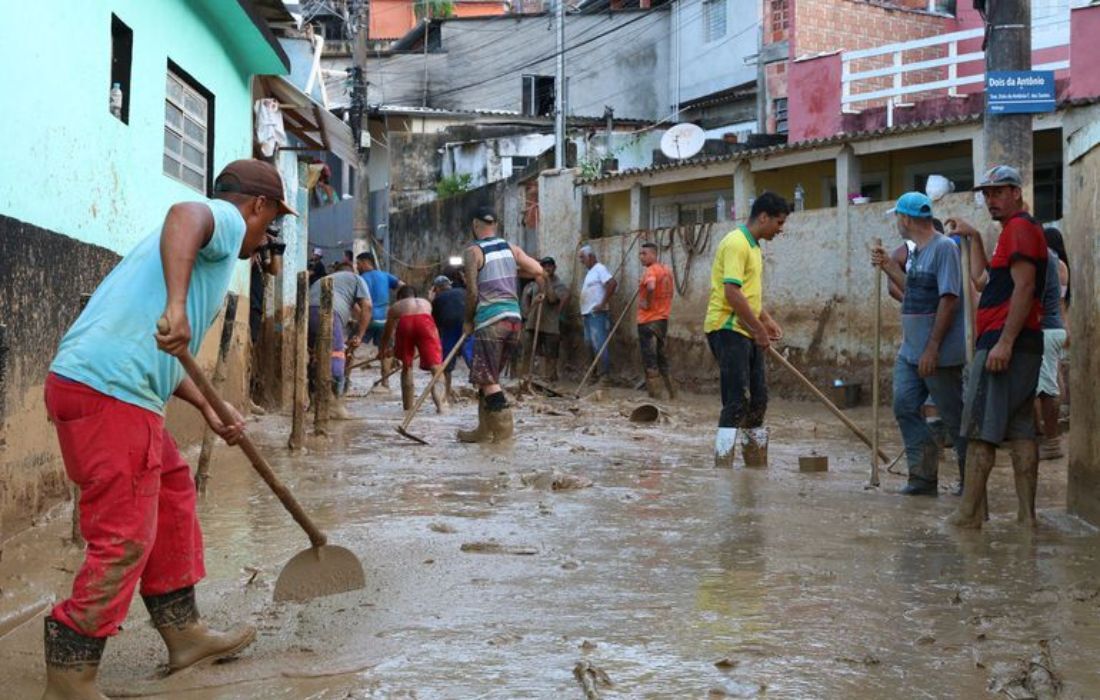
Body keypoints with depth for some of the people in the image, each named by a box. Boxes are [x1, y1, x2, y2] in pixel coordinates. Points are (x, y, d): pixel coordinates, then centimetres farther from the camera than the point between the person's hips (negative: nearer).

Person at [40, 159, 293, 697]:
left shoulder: (210, 237, 28)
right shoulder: (226, 219, 1)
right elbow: (184, 214, -27)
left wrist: (209, 409, 32)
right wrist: (177, 305, -39)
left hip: (84, 383, 10)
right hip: (109, 394, -10)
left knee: (172, 494, 21)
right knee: (125, 540, -6)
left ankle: (183, 633, 31)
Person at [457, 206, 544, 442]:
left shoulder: (473, 251, -4)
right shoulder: (510, 248, 12)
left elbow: (472, 291, -8)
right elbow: (537, 270, 11)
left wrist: (468, 321, 4)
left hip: (490, 319, -7)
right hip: (514, 317, 7)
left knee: (487, 378, -2)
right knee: (490, 376, 15)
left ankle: (504, 427, -7)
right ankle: (485, 430, 17)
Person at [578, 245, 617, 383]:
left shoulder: (599, 269, -10)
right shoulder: (590, 271, 20)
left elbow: (613, 283, -24)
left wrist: (603, 303, -22)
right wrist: (583, 310, 16)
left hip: (597, 314, -10)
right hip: (588, 313, 10)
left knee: (599, 344, -11)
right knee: (590, 344, 12)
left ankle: (605, 375, -9)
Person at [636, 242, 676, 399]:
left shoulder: (650, 270, -15)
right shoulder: (666, 270, 12)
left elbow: (651, 287, -34)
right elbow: (671, 291, 22)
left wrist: (648, 302, -19)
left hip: (648, 321, -9)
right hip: (663, 319, 9)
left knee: (649, 359, -4)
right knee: (662, 357, 16)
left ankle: (654, 394, -3)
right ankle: (671, 392, 20)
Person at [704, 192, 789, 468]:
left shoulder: (752, 246, 17)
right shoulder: (737, 243, -16)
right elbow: (732, 292, -24)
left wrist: (767, 321, 18)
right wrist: (759, 329, -18)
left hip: (746, 332, 10)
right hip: (728, 329, -10)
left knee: (759, 398, 13)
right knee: (735, 403, -11)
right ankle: (723, 464, -9)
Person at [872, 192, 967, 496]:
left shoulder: (944, 248, -15)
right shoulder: (916, 251, 13)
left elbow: (949, 299, -20)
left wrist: (932, 348, -23)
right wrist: (888, 267, 12)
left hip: (939, 354, -9)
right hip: (910, 351, 9)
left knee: (955, 417, 2)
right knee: (905, 408, 5)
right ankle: (924, 476, 12)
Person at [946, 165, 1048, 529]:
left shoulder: (1020, 228, -9)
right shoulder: (1016, 230, 23)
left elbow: (1024, 287, -19)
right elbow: (982, 280, 27)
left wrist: (1004, 342, -24)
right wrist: (974, 237, 26)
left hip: (1005, 343, -10)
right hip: (1018, 345, 10)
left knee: (980, 429, -9)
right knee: (1020, 429, 7)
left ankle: (970, 512, -8)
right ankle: (1027, 513, 8)